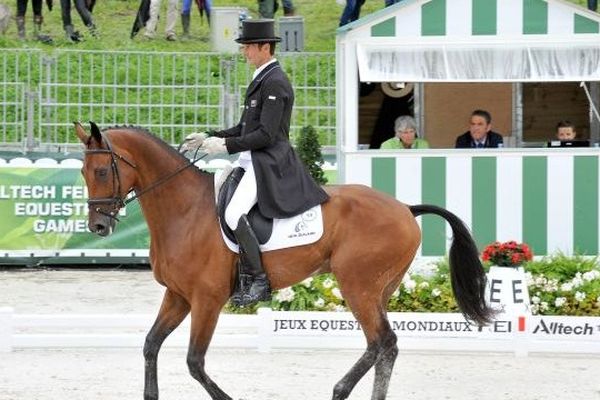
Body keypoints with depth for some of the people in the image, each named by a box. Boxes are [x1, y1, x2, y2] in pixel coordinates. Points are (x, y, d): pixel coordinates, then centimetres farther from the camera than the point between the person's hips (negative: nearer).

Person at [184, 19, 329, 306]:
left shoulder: (275, 83, -14)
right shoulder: (261, 79, 18)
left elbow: (266, 134, -20)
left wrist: (226, 145, -19)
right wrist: (210, 138, 12)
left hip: (268, 164, -11)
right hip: (251, 163, 11)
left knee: (233, 214, -25)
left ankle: (258, 281, -19)